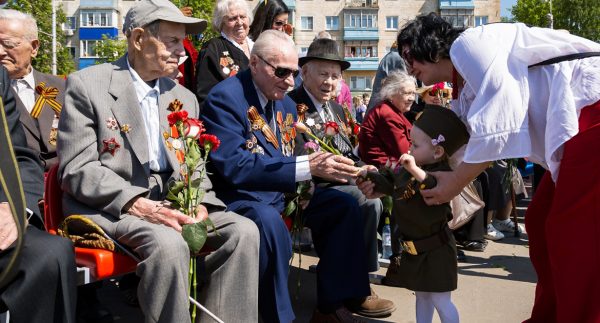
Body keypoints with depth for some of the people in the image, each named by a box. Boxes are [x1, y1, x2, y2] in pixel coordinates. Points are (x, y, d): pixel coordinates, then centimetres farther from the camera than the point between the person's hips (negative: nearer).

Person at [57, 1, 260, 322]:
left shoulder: (184, 98, 14)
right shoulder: (86, 85, -4)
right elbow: (76, 169, -11)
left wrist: (199, 206, -10)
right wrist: (139, 204, -23)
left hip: (169, 203, 6)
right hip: (107, 208, -5)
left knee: (243, 231, -15)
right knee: (168, 243, -34)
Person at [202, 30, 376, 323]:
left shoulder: (286, 104, 11)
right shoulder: (225, 97, -16)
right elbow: (234, 165, -27)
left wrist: (317, 170, -9)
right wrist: (307, 168, -33)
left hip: (282, 192, 9)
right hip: (238, 197, -8)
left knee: (345, 205, -2)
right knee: (268, 220, -38)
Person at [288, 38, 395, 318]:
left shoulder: (337, 109, 20)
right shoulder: (292, 105, -9)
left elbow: (349, 153, 17)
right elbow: (300, 160, -18)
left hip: (346, 181, 9)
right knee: (369, 202, -26)